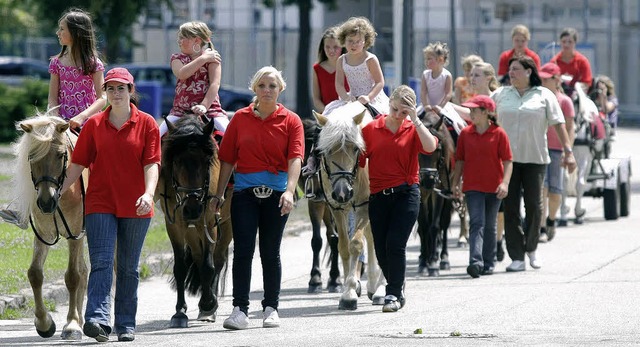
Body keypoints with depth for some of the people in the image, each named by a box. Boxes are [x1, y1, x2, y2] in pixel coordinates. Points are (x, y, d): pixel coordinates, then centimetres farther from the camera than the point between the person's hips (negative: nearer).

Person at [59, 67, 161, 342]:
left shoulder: (146, 124, 1)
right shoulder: (94, 125, 6)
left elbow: (151, 164, -6)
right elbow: (78, 163, 7)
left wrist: (148, 194, -22)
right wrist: (59, 192, -1)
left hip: (135, 207, 0)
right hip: (100, 204, 0)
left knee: (128, 267, 7)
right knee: (101, 261, -12)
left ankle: (126, 324, 14)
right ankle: (98, 319, -24)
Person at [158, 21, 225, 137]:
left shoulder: (212, 57, 2)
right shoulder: (177, 58, 10)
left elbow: (215, 84, -9)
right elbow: (181, 74, -13)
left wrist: (204, 106, -22)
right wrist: (203, 58, -12)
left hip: (209, 108, -2)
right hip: (181, 110, 2)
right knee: (159, 137, -14)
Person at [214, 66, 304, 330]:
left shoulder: (291, 121, 1)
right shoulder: (240, 118, 6)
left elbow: (295, 159, -11)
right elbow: (227, 159, 8)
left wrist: (289, 191, -25)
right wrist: (219, 194, 4)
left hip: (275, 193, -1)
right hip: (245, 191, 1)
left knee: (270, 252, 8)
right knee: (243, 250, -7)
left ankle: (271, 308, 18)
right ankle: (240, 309, -8)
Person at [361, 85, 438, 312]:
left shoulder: (413, 130, 3)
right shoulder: (371, 129, 5)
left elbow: (430, 147, -17)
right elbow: (360, 161, 6)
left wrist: (415, 120, -17)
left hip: (406, 193, -2)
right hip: (378, 196, 2)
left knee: (395, 244, -11)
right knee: (381, 249, 6)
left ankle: (394, 294, -2)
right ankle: (396, 286, 29)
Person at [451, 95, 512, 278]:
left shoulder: (499, 134, -3)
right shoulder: (465, 134, 4)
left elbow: (507, 161, -5)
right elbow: (460, 160, 9)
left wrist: (505, 183, -16)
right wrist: (455, 183, 4)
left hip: (494, 188, 0)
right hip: (472, 187, 1)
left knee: (490, 226, 11)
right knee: (477, 223, -12)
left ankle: (488, 262, 22)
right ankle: (476, 261, -24)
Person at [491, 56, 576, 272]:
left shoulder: (543, 95, 5)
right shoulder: (501, 94, 11)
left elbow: (558, 124, 2)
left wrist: (568, 151, -4)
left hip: (534, 158, -1)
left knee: (534, 205, 2)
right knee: (510, 207, -3)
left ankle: (531, 248, 24)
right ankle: (517, 257, -1)